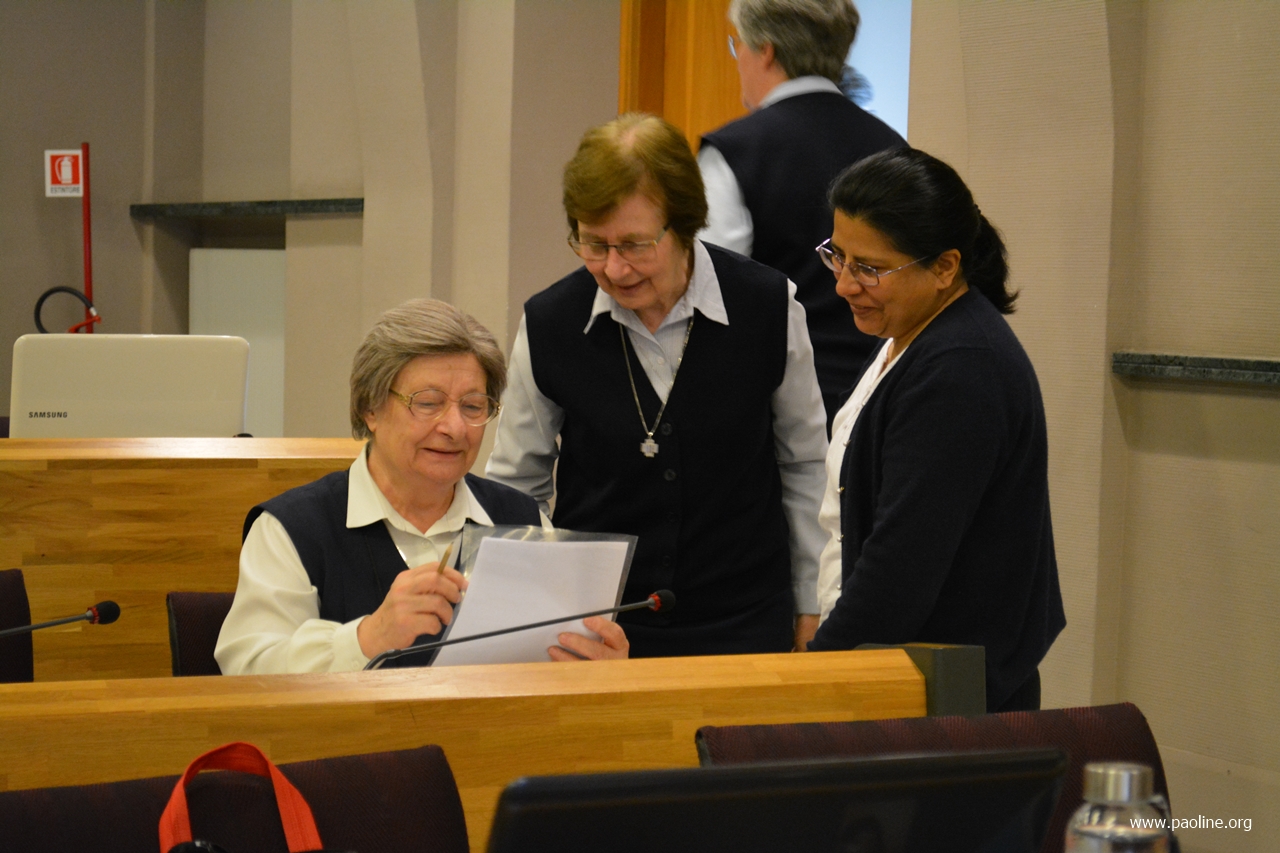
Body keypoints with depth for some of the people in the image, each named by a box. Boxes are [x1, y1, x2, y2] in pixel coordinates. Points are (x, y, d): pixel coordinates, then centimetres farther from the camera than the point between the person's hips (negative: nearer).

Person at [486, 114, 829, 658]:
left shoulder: (769, 307, -7)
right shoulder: (548, 325, -7)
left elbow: (804, 467, 6)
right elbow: (514, 490, 6)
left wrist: (810, 610, 11)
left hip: (743, 628, 0)